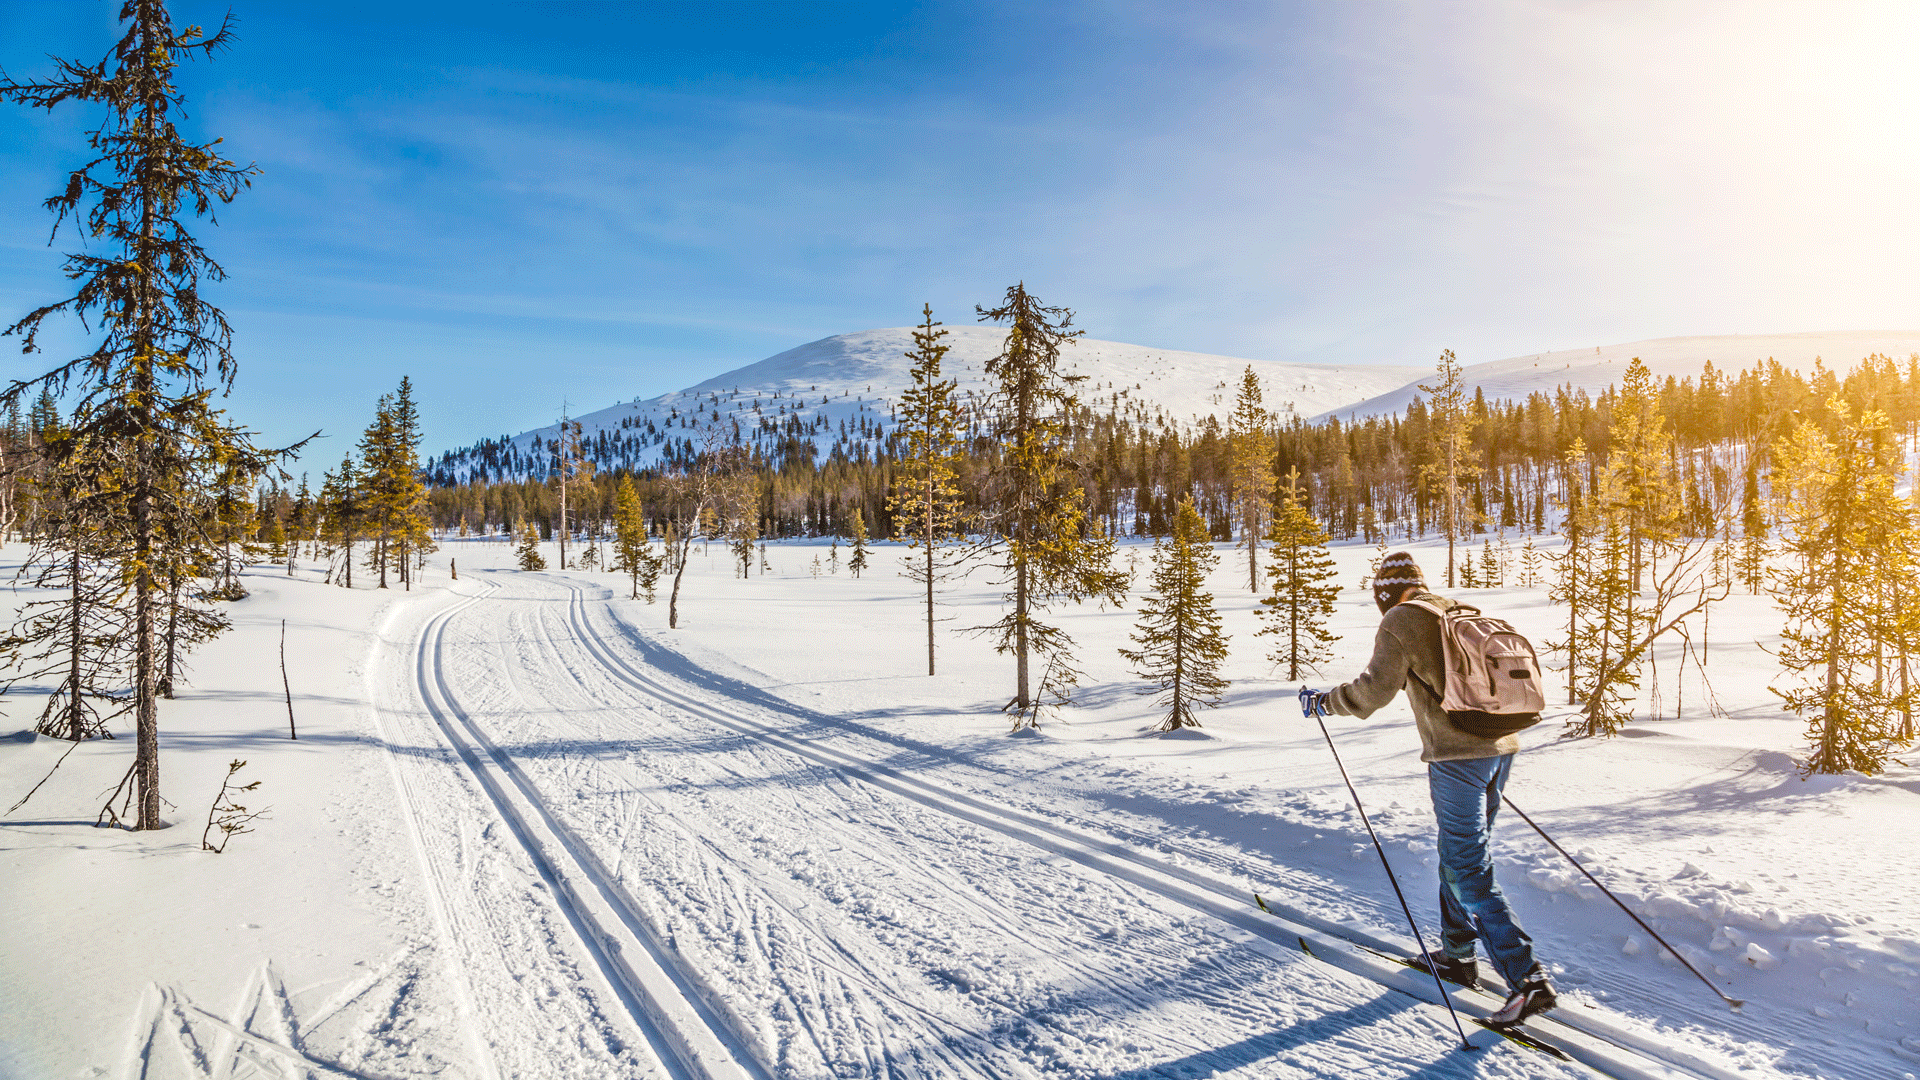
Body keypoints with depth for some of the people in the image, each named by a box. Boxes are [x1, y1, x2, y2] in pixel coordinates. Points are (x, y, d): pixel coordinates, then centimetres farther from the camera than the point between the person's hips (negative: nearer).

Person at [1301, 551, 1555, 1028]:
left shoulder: (1400, 621, -5)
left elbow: (1376, 687, -13)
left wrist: (1324, 701, 0)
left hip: (1456, 754, -8)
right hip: (1500, 746, 8)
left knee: (1470, 871, -4)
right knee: (1461, 853, 20)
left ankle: (1527, 978, -7)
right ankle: (1457, 953, 30)